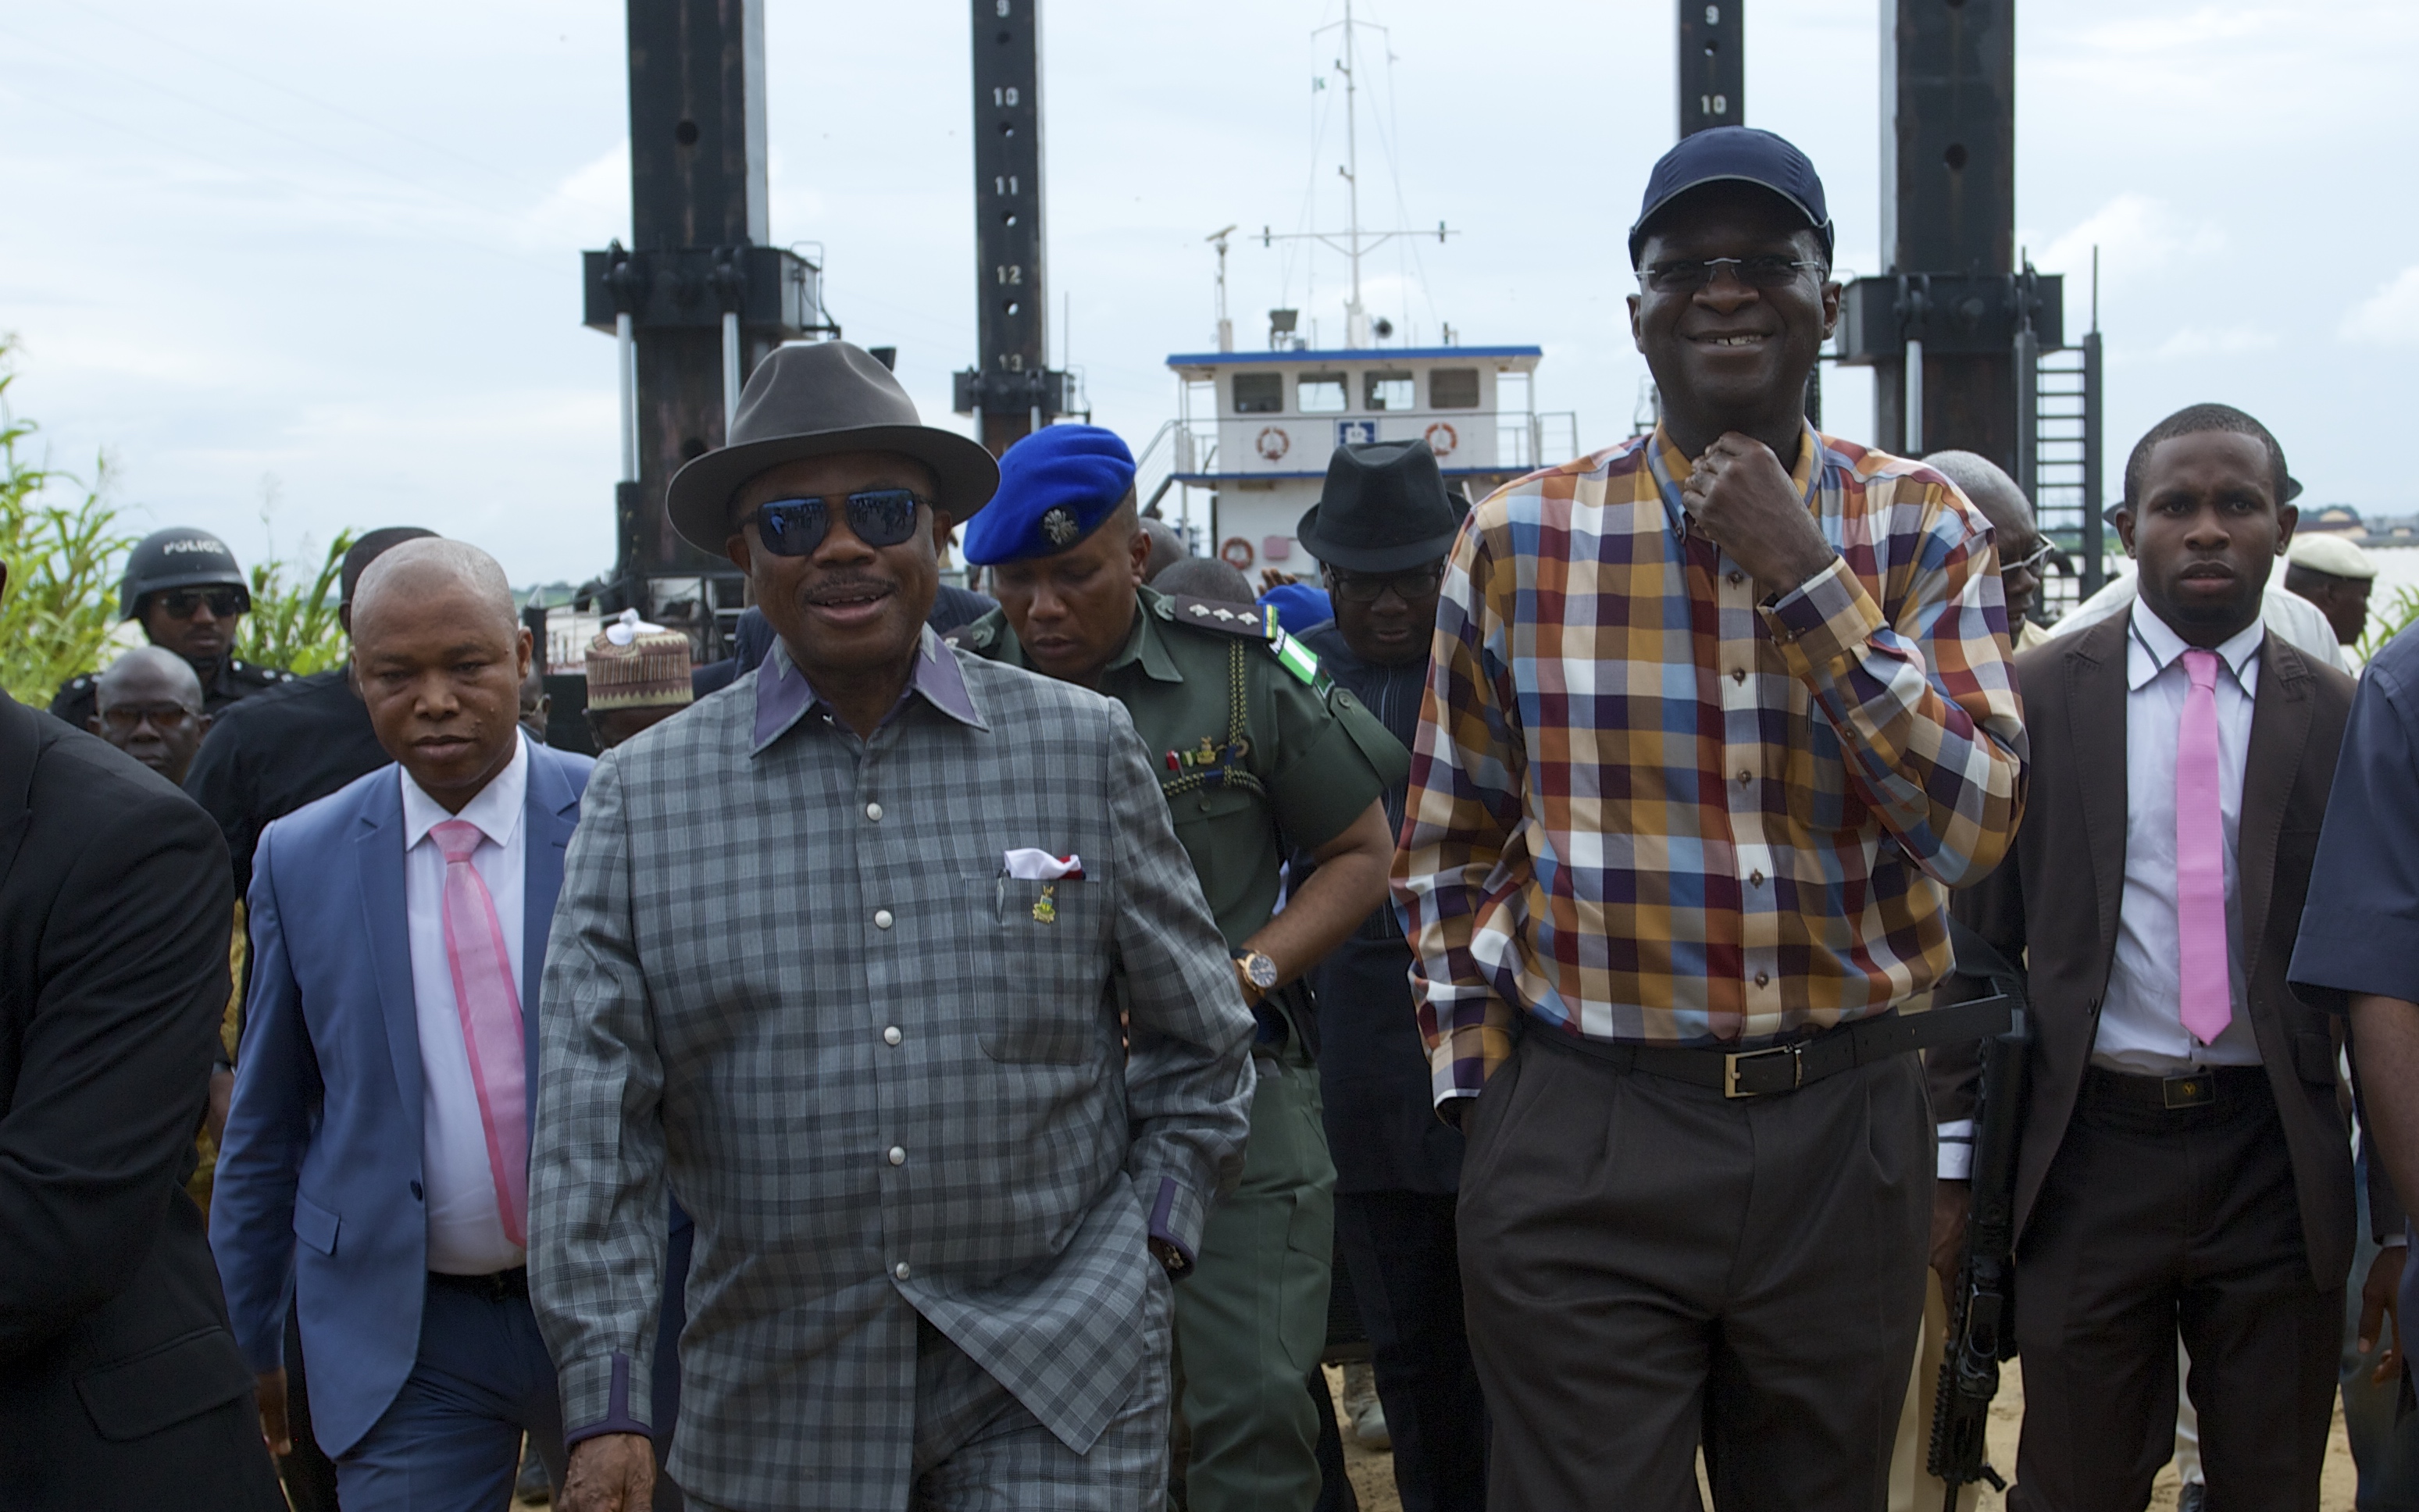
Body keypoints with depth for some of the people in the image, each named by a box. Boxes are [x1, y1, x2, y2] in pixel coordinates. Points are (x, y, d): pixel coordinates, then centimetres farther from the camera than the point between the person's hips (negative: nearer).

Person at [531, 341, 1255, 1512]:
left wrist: (1150, 1247, 1)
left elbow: (1197, 1041, 9)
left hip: (1054, 1385, -1)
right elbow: (591, 1118, -3)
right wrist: (608, 1409, -8)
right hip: (777, 1411, 1)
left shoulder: (1082, 748, 1)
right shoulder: (644, 794, 0)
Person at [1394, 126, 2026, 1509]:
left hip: (1846, 1133, 2)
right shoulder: (1520, 541, -1)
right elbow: (1449, 852, 7)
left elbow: (1974, 825, -11)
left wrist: (1803, 576, -15)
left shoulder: (1921, 529, 1)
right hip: (1583, 1139, -1)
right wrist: (1479, 1086, 2)